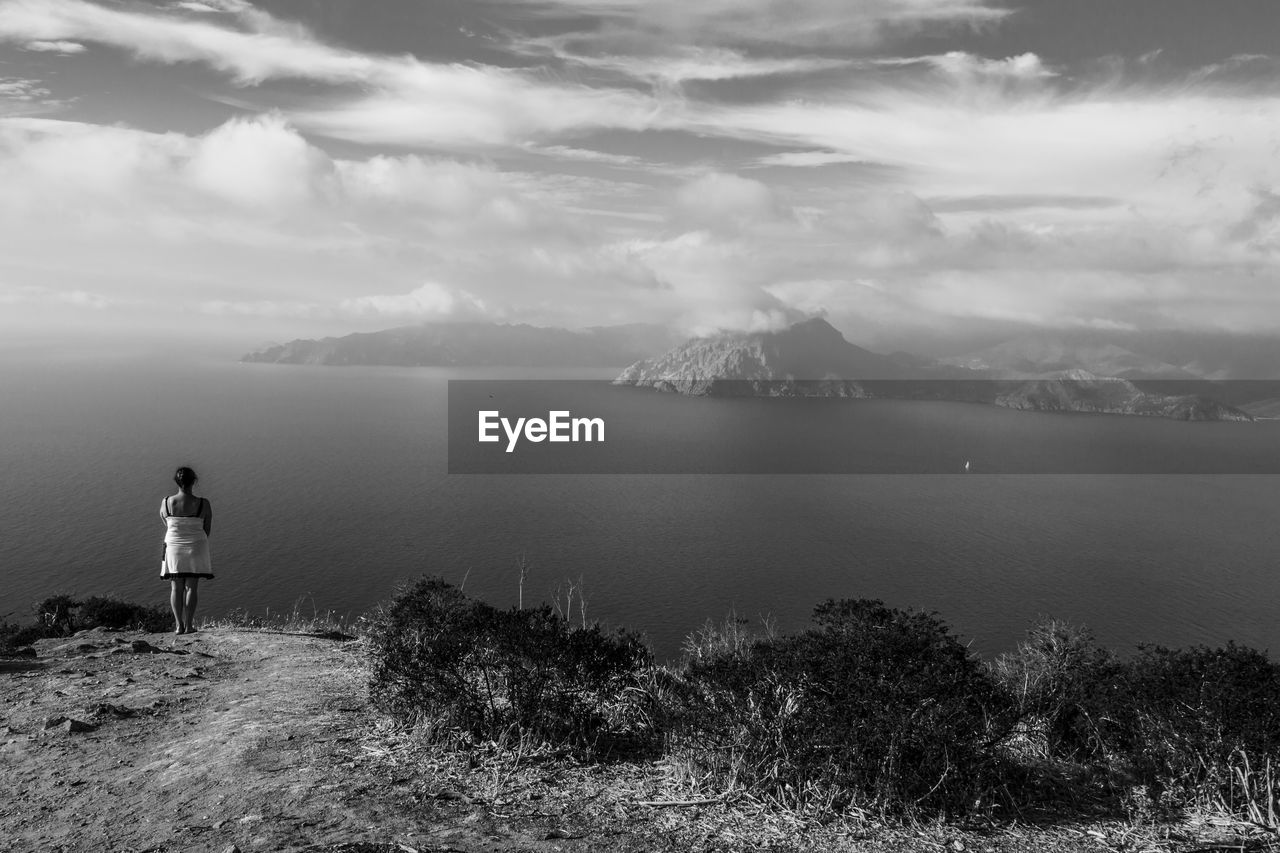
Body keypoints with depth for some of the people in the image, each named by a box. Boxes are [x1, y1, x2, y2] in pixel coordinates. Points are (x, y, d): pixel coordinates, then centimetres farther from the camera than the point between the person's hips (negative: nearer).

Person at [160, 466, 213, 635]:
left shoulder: (166, 503, -6)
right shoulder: (203, 504, -11)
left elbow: (167, 526, 9)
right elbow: (207, 529, -2)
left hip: (173, 547, 2)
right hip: (196, 548, -1)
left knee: (176, 588, 7)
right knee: (191, 587, 4)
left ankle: (179, 625, 2)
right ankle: (189, 625, 2)